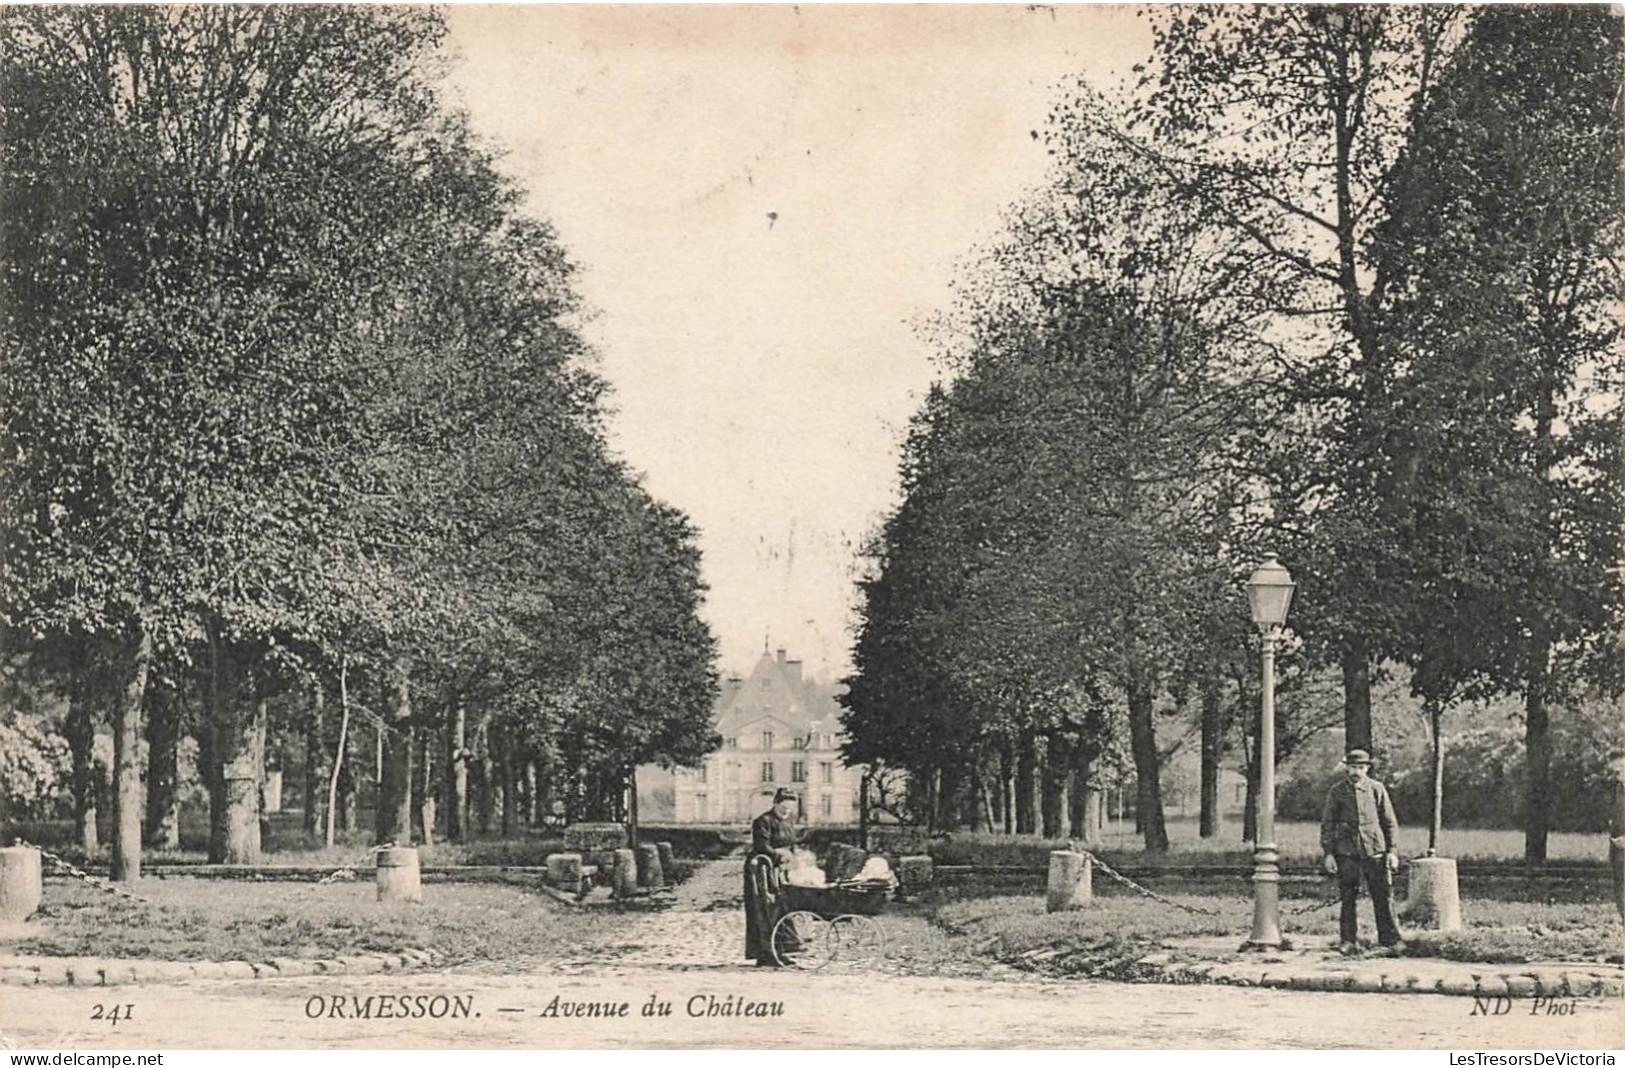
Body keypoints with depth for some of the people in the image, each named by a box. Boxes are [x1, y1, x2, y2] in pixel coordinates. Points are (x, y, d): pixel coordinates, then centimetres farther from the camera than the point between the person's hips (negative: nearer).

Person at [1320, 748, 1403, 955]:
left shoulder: (1377, 789, 6)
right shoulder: (1337, 792, 5)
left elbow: (1390, 822, 9)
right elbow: (1327, 823, 6)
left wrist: (1393, 851, 2)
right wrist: (1328, 853, -1)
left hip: (1375, 851, 0)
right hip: (1347, 852, 0)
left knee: (1383, 898, 0)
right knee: (1347, 899, 1)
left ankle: (1390, 941, 7)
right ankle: (1348, 942, 9)